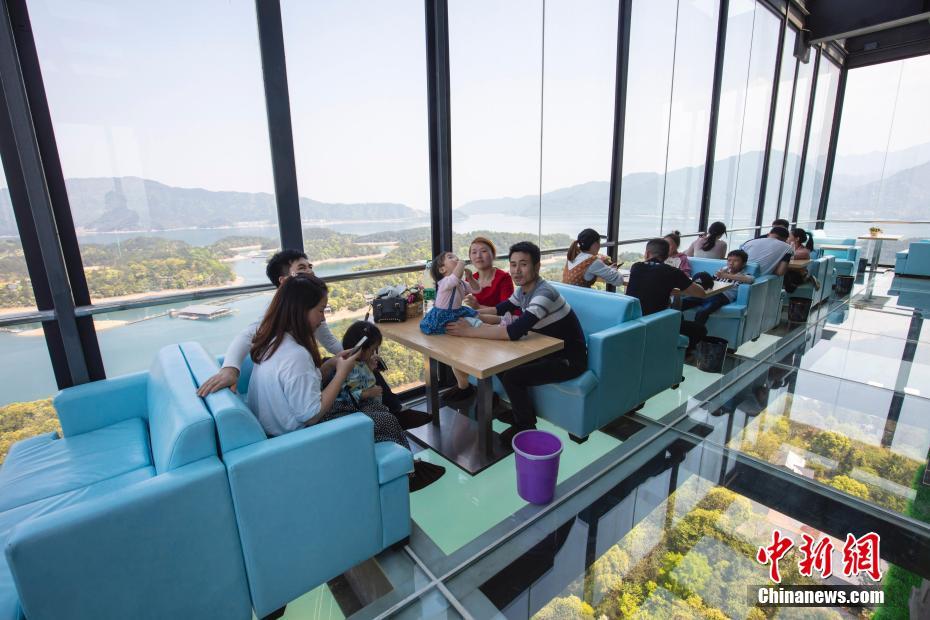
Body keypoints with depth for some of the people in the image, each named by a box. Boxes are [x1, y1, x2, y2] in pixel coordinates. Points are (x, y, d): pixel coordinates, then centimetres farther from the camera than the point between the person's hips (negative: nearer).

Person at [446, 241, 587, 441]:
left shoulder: (544, 293, -29)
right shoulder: (523, 289, 0)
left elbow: (514, 332, -38)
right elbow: (501, 309, 14)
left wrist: (469, 331, -33)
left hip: (569, 359, -9)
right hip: (549, 351, 9)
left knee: (512, 377, -20)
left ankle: (525, 427, 5)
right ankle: (523, 411, 22)